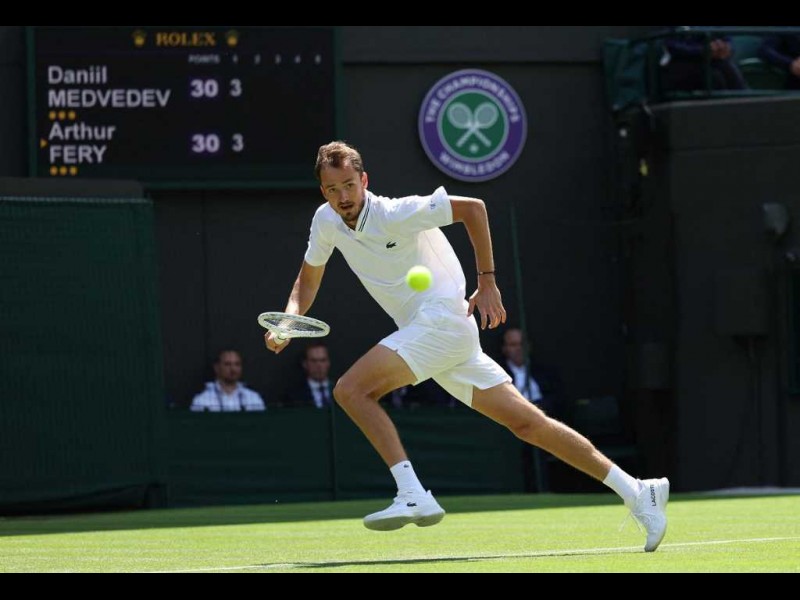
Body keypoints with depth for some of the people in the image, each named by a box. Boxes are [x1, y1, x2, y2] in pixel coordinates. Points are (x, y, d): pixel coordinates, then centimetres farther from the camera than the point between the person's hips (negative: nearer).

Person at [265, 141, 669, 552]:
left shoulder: (394, 214, -15)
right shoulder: (326, 221, 6)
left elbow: (472, 207, -12)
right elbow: (308, 280, 20)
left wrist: (487, 282, -10)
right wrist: (291, 317, -1)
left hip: (443, 319, -8)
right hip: (425, 331, 8)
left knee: (351, 390, -19)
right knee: (528, 423, 4)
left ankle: (413, 497, -21)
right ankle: (636, 492, 4)